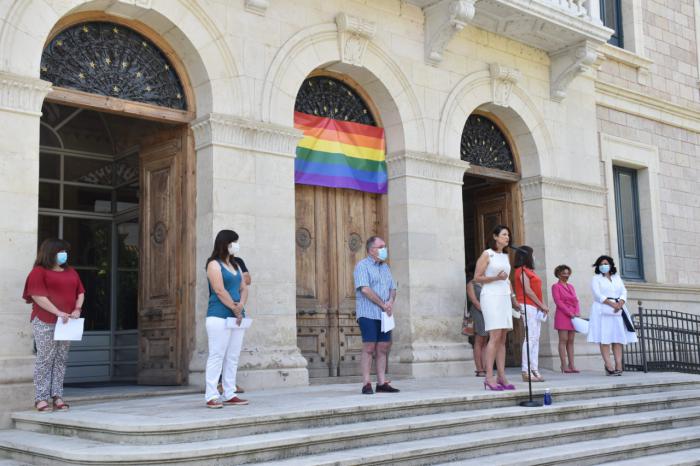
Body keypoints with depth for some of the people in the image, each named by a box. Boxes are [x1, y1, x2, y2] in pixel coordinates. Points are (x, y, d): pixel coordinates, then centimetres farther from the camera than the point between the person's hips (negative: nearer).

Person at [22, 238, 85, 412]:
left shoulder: (71, 272, 18)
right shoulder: (39, 271, -2)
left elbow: (80, 293, 18)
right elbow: (38, 296, -12)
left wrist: (77, 310, -2)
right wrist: (58, 312, -18)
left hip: (67, 322, 6)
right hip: (45, 322, -6)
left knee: (61, 359, 5)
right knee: (45, 359, -5)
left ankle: (57, 395, 10)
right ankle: (41, 398, -1)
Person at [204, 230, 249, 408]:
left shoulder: (235, 265, 19)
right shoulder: (214, 264, -4)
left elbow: (244, 288, 13)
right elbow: (220, 291, -14)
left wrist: (241, 305, -6)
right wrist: (235, 309, -12)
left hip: (237, 317, 8)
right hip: (219, 317, -8)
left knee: (233, 357, 7)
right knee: (217, 355, -7)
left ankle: (230, 394, 12)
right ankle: (211, 396, -4)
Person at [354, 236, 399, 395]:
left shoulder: (385, 267, 18)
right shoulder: (362, 266, -4)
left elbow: (393, 288, 17)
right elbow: (365, 289, -15)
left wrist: (390, 302, -4)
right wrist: (383, 305, -13)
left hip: (384, 315, 7)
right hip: (368, 314, -7)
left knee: (383, 348, 5)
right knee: (369, 347, -9)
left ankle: (382, 382, 10)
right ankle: (366, 384, -6)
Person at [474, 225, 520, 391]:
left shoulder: (505, 256, 17)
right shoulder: (487, 254, -2)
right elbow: (477, 278, -5)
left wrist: (513, 298, 15)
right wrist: (496, 278, -17)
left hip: (504, 298, 7)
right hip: (491, 296, -7)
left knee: (502, 339, 3)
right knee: (495, 337, -14)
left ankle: (502, 377, 4)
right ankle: (489, 377, -14)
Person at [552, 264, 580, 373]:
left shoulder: (571, 286, 20)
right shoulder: (556, 286, 1)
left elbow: (576, 300, 15)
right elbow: (558, 301, -9)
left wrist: (577, 313, -2)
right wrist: (569, 313, -15)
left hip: (574, 316, 6)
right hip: (562, 315, -6)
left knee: (571, 341, 4)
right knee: (563, 340, -7)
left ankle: (571, 364, 4)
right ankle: (564, 365, -8)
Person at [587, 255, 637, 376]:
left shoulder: (617, 277, 20)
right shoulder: (596, 279, 6)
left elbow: (624, 291, 9)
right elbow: (598, 295, -7)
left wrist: (620, 303, -11)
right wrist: (612, 304, -18)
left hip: (618, 310, 5)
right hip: (603, 310, -4)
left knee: (618, 337, -3)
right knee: (605, 338, -11)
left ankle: (618, 365, -7)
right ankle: (608, 366, -15)